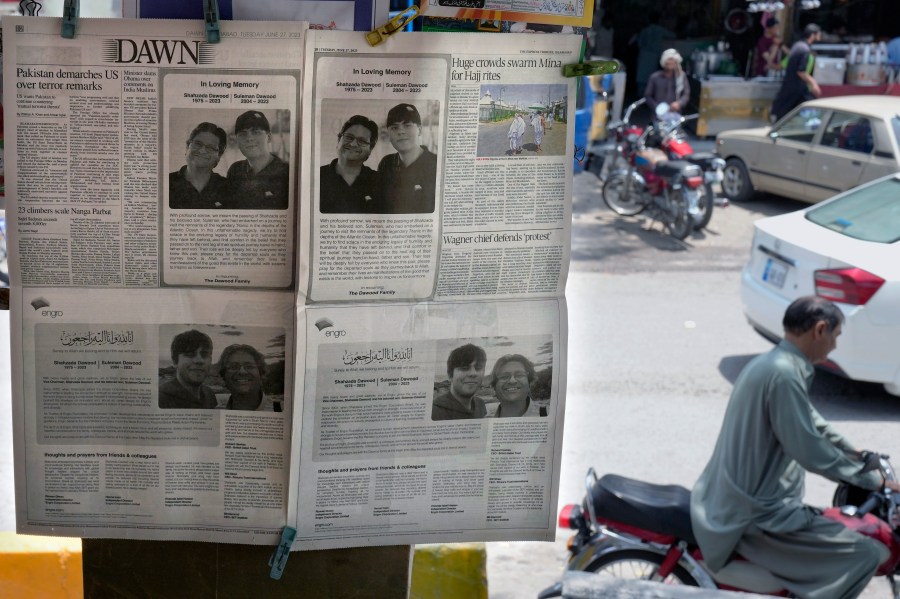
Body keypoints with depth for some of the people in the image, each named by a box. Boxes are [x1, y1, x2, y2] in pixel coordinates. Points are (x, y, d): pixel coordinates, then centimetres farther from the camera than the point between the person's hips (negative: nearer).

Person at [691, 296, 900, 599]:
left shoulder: (769, 362, 9)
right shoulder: (784, 375, -23)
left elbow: (811, 423, 22)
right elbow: (811, 452, -22)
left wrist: (857, 455, 26)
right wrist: (873, 480, -11)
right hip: (755, 516, -11)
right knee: (866, 554, -11)